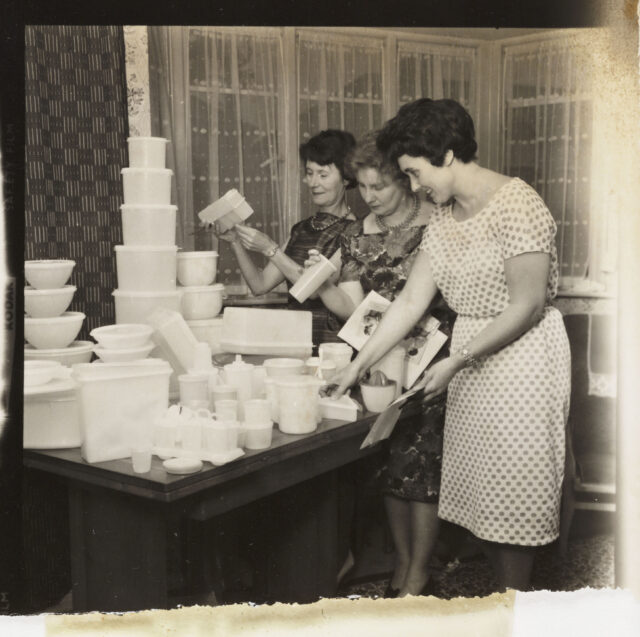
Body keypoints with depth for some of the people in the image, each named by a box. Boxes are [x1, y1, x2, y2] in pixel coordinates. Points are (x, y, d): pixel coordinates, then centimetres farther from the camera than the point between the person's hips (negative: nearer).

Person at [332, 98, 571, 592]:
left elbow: (527, 306, -20)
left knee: (513, 494, 2)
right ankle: (502, 591, 28)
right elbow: (411, 302, 6)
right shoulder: (443, 220, 7)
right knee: (481, 487, 12)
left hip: (523, 355, -7)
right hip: (472, 363, 8)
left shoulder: (517, 205, -17)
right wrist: (358, 367, 4)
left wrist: (455, 362, -18)